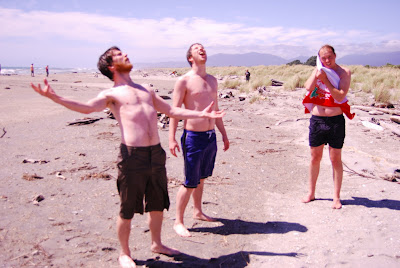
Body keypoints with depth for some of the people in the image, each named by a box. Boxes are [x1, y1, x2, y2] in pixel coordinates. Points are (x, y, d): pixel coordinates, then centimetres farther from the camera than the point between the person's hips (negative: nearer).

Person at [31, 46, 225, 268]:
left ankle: (156, 243, 39)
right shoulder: (111, 94, 2)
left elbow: (172, 111, 24)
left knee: (157, 204, 18)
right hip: (132, 155, -5)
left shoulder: (146, 90, 20)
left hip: (156, 153, 6)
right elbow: (87, 107, -16)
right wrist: (54, 97, -28)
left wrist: (201, 114, 23)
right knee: (127, 210, 6)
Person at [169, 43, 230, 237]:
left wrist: (223, 133, 21)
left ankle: (197, 211, 36)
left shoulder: (212, 80, 13)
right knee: (190, 183, -3)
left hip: (211, 136, 6)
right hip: (193, 136, -6)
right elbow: (174, 110, -10)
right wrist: (172, 139, -17)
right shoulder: (184, 81, -7)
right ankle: (178, 221, 11)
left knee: (201, 178, 19)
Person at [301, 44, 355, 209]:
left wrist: (325, 80, -14)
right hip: (317, 119, 3)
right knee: (315, 157, 11)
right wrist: (317, 74, -15)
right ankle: (311, 193, 26)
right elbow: (308, 87, -9)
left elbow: (340, 97, -15)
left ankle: (336, 197, 17)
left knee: (335, 159, 4)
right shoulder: (318, 70, 7)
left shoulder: (344, 73, -3)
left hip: (335, 120, -3)